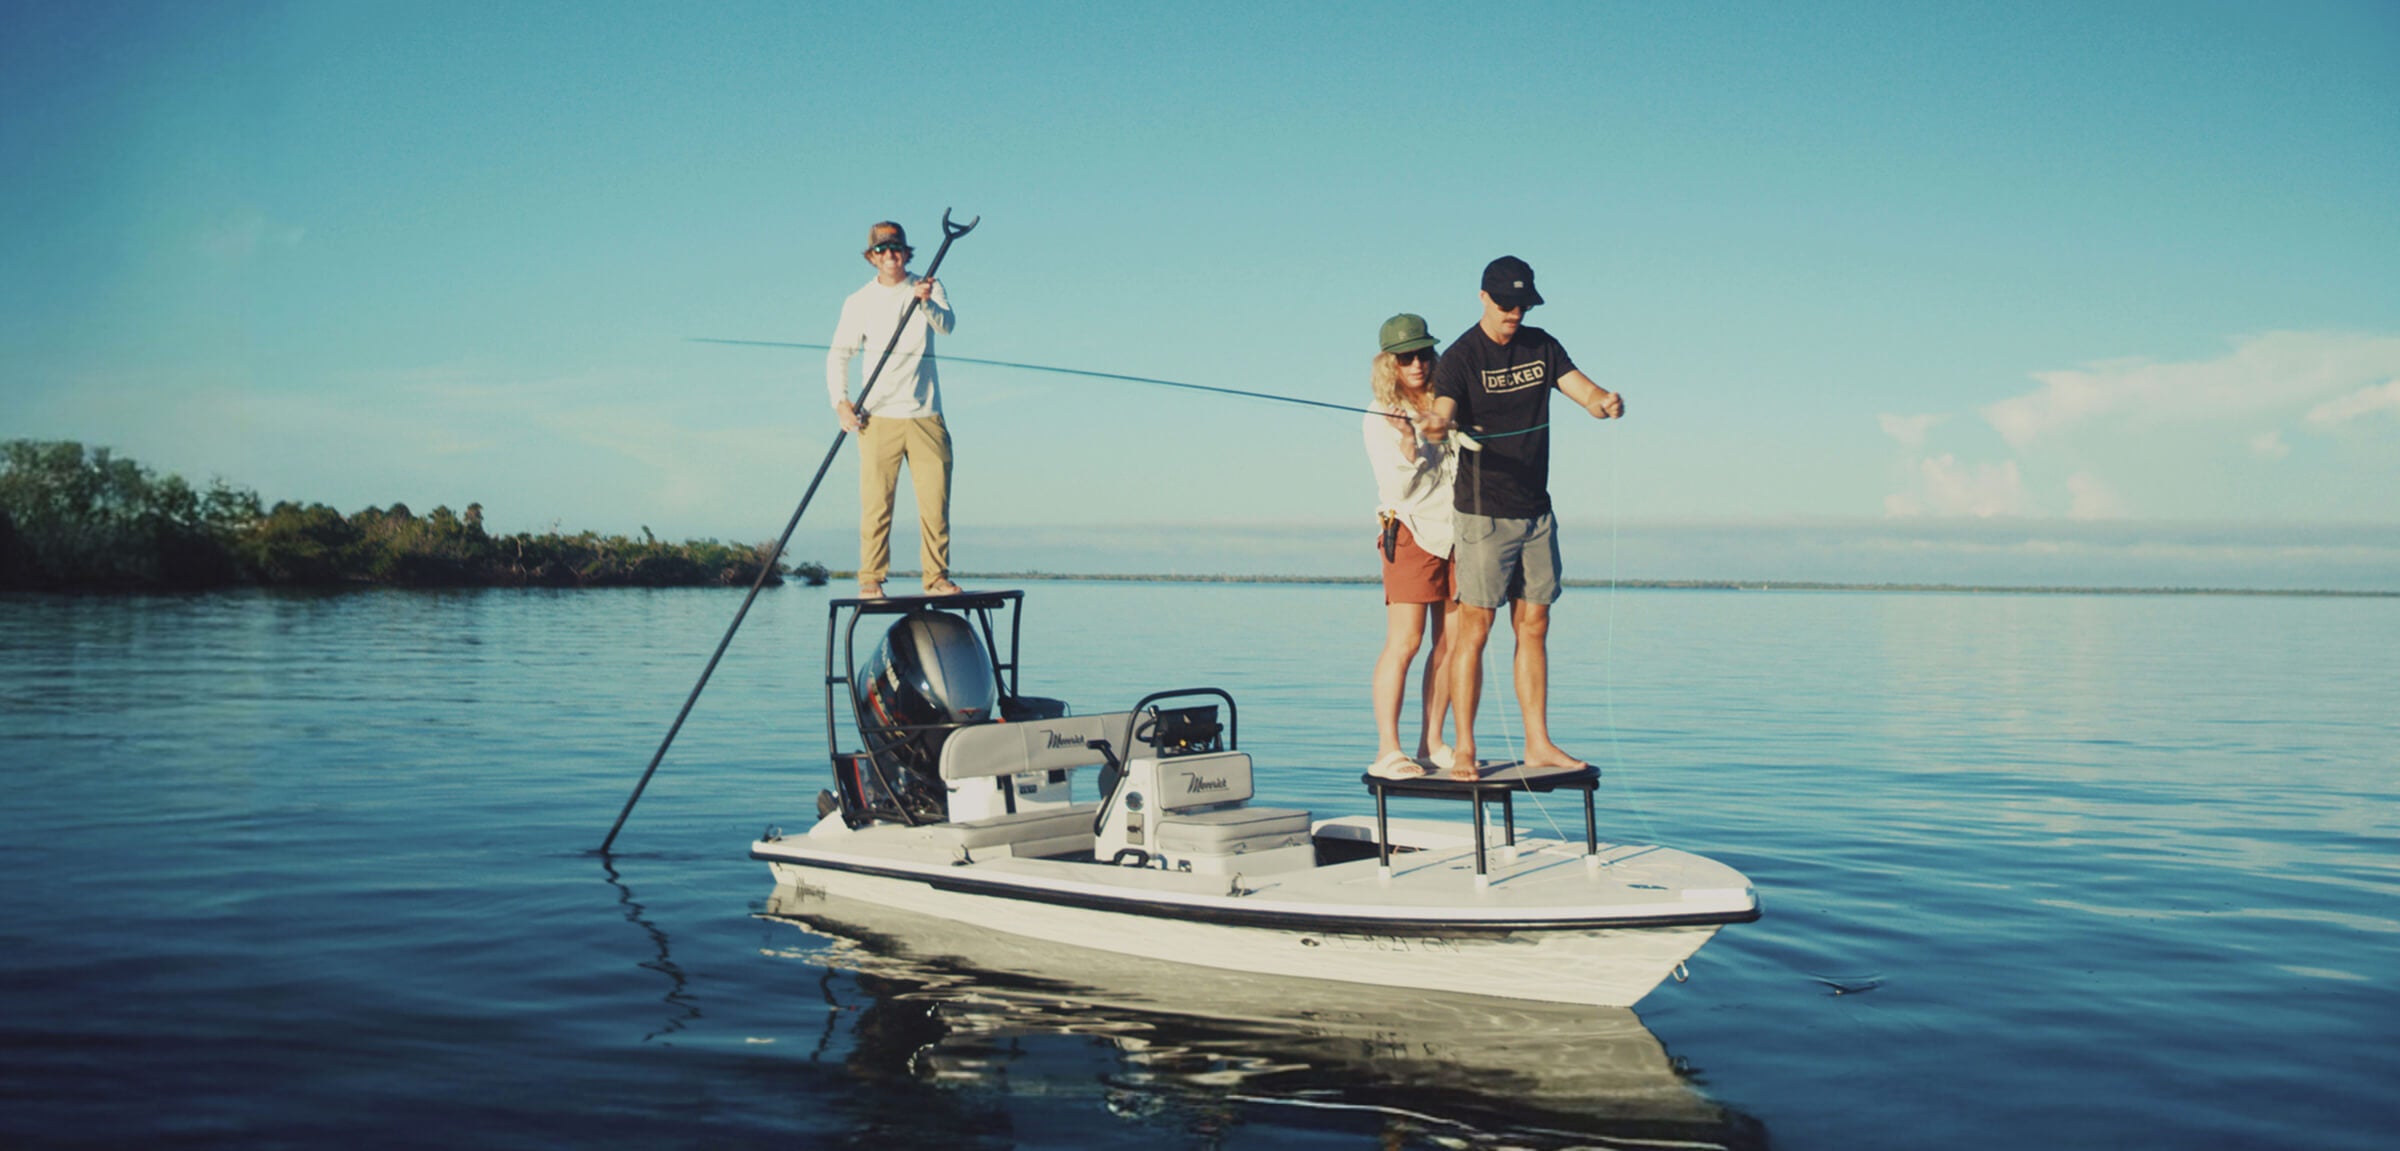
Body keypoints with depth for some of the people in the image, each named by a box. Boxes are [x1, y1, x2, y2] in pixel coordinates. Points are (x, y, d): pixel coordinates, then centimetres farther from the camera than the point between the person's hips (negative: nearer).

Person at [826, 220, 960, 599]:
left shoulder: (930, 289, 8)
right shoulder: (859, 302, 7)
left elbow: (947, 324, -11)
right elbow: (838, 354, 7)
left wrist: (927, 302, -32)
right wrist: (841, 401, -7)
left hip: (926, 415, 1)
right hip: (879, 418, -1)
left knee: (935, 502, -1)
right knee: (875, 504, -5)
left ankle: (937, 577, 7)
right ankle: (870, 580, -1)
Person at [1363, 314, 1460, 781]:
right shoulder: (1381, 420, -2)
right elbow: (1396, 487, -8)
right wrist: (1406, 442, -24)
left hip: (1458, 530, 5)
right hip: (1412, 532, -5)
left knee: (1451, 641, 4)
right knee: (1404, 641, -12)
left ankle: (1432, 743, 11)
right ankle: (1388, 750, -13)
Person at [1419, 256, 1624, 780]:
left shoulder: (1541, 346, 9)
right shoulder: (1461, 358, -8)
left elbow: (1586, 393, 2)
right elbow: (1443, 414, -24)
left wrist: (1606, 402, -22)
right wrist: (1437, 426, -48)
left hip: (1536, 511, 6)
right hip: (1485, 514, -6)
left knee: (1533, 626, 9)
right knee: (1474, 627, -6)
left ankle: (1538, 743, 15)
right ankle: (1464, 748, -2)